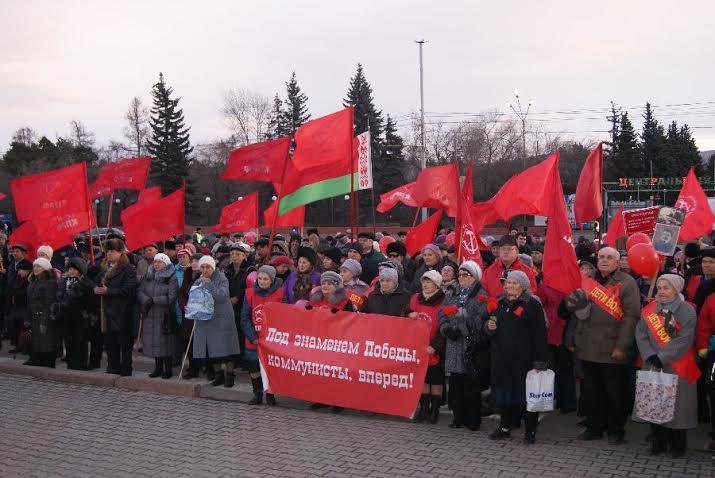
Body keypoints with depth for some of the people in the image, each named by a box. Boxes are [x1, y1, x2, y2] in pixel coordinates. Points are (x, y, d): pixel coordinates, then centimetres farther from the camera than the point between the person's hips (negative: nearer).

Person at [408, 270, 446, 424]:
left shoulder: (443, 302, -9)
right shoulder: (415, 299, 8)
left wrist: (435, 346, -18)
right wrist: (409, 316, -4)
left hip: (435, 351, -5)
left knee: (436, 380, 5)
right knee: (422, 379, 10)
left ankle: (435, 409, 14)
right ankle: (424, 408, 18)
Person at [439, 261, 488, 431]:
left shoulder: (481, 295, -2)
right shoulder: (453, 294, 19)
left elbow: (478, 320, -13)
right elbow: (442, 313, 10)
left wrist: (461, 330, -17)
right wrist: (446, 328, -8)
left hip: (470, 345, -6)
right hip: (453, 345, 6)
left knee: (471, 383, -3)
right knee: (455, 383, 8)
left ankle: (473, 419, 6)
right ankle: (459, 417, 17)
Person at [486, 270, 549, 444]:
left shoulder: (532, 305, -7)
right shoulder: (501, 303, 14)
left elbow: (540, 334, -12)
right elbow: (492, 330, 27)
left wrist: (540, 361, -17)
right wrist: (489, 327, 2)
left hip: (523, 358, -6)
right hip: (502, 357, 6)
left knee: (525, 394, 0)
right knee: (504, 390, 10)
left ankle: (530, 430, 12)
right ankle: (505, 427, 23)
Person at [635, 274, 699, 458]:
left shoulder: (687, 311, -6)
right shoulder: (649, 310, 7)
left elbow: (684, 340, -14)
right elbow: (641, 335, 1)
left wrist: (662, 357, -16)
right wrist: (650, 356, -13)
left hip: (677, 367, -4)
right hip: (652, 366, 4)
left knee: (677, 405, 1)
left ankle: (677, 445, 15)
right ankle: (658, 442, 19)